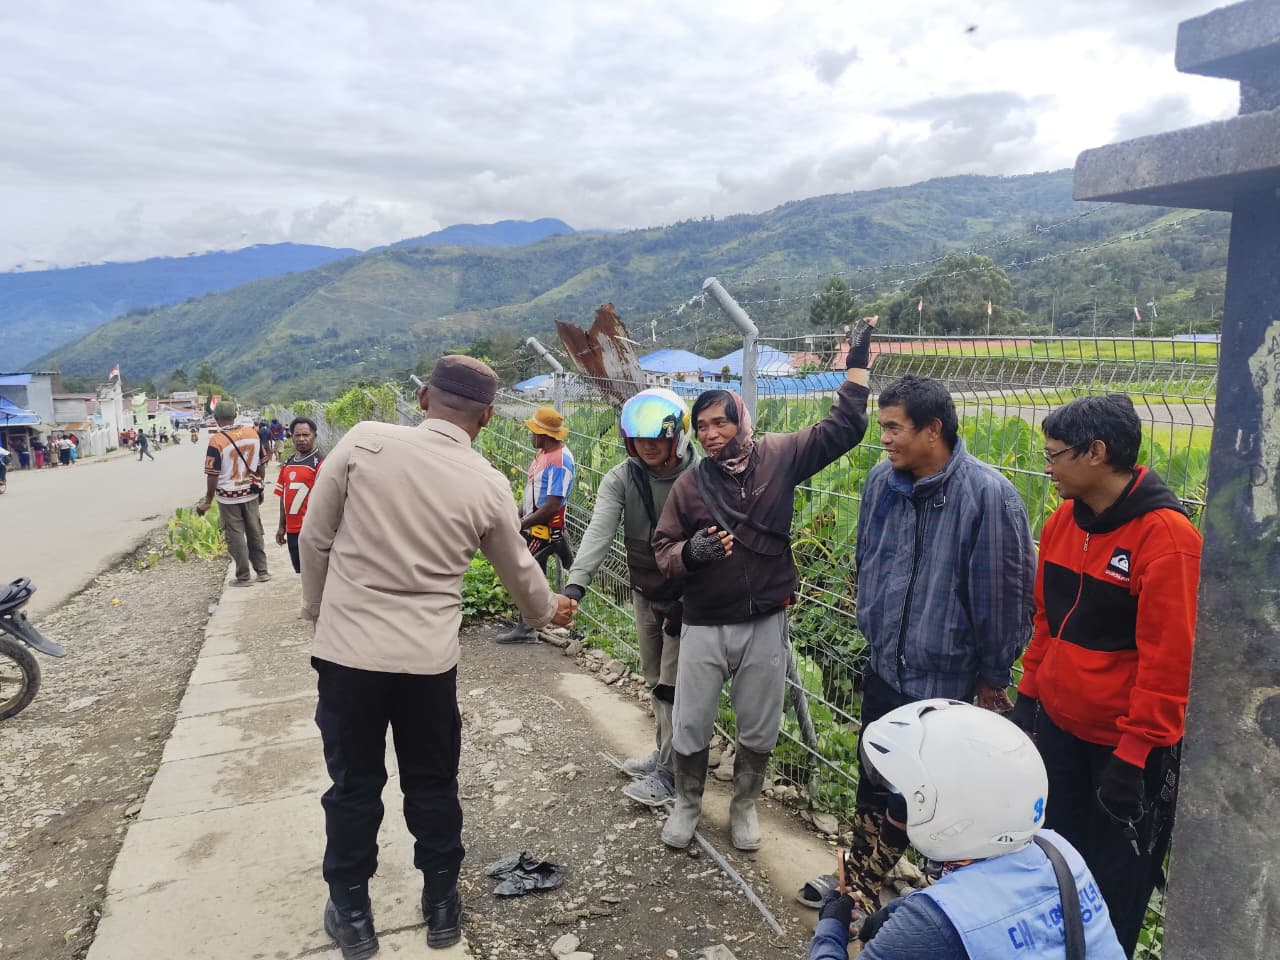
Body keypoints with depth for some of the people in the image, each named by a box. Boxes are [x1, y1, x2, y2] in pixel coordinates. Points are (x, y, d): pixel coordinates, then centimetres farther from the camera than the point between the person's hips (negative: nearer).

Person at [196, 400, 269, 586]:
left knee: (235, 536, 6)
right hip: (251, 493, 4)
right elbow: (262, 465, 6)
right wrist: (259, 487, 19)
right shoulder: (252, 433, -2)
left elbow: (212, 475, -15)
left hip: (228, 497, -4)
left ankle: (244, 576, 13)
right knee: (255, 532, 15)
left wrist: (208, 501, -7)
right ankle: (262, 571, 22)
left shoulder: (216, 440, -16)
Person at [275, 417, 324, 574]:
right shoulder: (289, 463, 14)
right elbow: (284, 496, 19)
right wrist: (282, 526, 18)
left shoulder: (320, 461, -9)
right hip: (292, 530, 7)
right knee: (299, 572, 15)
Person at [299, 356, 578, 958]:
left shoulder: (364, 441, -8)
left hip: (346, 649, 0)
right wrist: (549, 612, 32)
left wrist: (318, 612, 15)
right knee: (432, 786, 19)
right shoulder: (489, 487, -4)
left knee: (353, 785, 17)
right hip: (427, 658, 1)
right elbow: (518, 570, 11)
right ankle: (442, 906, 36)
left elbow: (315, 537, -1)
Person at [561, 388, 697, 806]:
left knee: (671, 688, 1)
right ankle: (664, 754, 38)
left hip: (686, 597, -5)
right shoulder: (621, 479, -8)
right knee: (654, 680, 19)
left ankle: (670, 773, 18)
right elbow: (600, 530, -21)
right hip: (644, 595, 5)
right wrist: (576, 581, -36)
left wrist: (687, 602, -22)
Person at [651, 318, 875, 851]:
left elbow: (843, 427, -2)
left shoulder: (778, 458, -4)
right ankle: (687, 805, 36)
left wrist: (856, 365, -5)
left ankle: (744, 806, 40)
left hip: (765, 626, 0)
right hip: (704, 627, 0)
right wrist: (690, 553, -23)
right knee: (689, 728, 10)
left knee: (759, 731, 15)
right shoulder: (690, 483, -4)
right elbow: (663, 548, -1)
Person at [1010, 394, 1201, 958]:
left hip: (1124, 744, -6)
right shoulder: (1063, 521, 2)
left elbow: (1168, 659, -19)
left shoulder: (1165, 535, -20)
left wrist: (1134, 753, -17)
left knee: (1114, 883, 12)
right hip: (1058, 726, 6)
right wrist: (1028, 695, 13)